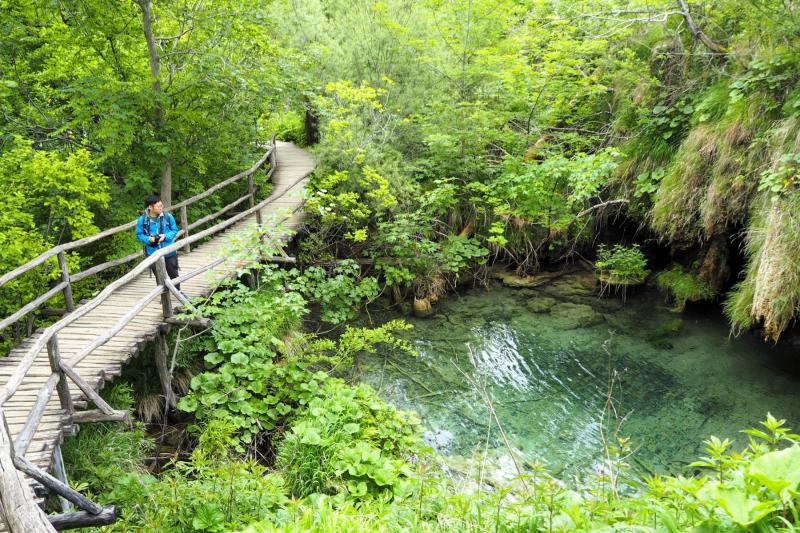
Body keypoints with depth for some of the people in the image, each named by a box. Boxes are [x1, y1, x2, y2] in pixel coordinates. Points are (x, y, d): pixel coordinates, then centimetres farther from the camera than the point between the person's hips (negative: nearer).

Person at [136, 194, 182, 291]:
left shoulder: (168, 216, -9)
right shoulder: (142, 219, -10)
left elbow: (175, 230, 0)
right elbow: (139, 235, -1)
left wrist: (165, 236, -19)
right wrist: (148, 239, -21)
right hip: (153, 254, 0)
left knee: (173, 274, 16)